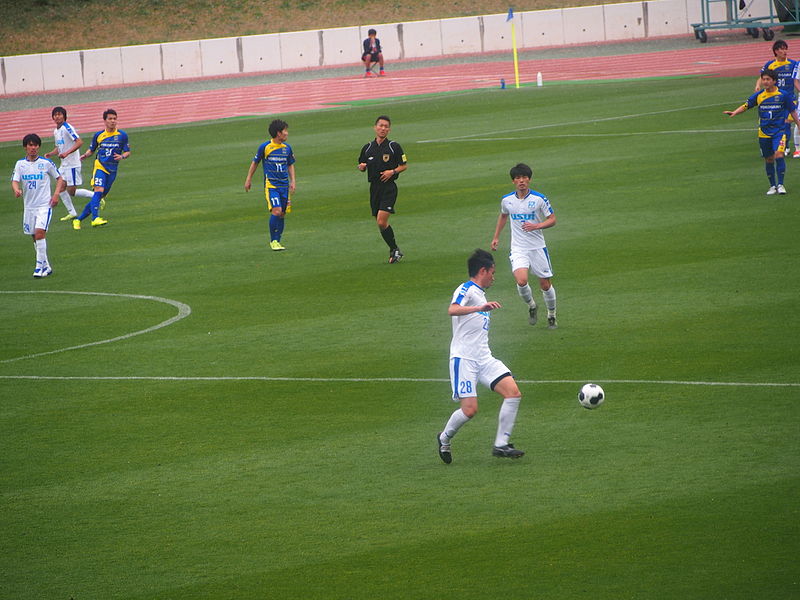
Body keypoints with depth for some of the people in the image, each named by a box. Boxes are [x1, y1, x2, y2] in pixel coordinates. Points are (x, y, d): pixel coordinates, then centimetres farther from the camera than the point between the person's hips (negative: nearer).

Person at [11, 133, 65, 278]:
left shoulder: (46, 163, -1)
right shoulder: (20, 164, 5)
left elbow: (59, 179, 8)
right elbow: (15, 181, -4)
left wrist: (56, 194, -7)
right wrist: (16, 189, -27)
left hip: (44, 205, -4)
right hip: (29, 206, 4)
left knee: (40, 232, -19)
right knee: (35, 237, 8)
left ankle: (40, 266, -15)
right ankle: (46, 267, 21)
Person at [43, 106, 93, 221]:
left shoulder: (67, 128, -15)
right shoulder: (56, 131, 13)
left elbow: (79, 142, -24)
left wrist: (67, 153, -31)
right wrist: (50, 154, 6)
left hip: (72, 164, -9)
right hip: (63, 165, 9)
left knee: (71, 191, -8)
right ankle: (72, 213, 14)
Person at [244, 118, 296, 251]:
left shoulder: (287, 148, 8)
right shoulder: (265, 147, -6)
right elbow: (255, 162, 7)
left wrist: (292, 181, 10)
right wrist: (249, 179, 10)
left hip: (284, 185, 5)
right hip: (271, 184, -5)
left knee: (282, 214, 4)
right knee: (276, 211, -17)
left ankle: (277, 241, 14)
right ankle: (273, 241, -4)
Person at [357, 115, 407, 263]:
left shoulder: (394, 147, -2)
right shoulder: (367, 148, 10)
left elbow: (404, 166, 3)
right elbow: (361, 166, 18)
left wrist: (393, 171, -14)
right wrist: (361, 166, -5)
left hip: (389, 187, -5)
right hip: (374, 188, 5)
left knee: (382, 222, -17)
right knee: (380, 223, 5)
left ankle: (394, 250, -3)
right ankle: (394, 251, 19)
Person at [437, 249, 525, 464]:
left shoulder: (480, 294, 23)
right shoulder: (466, 290, -6)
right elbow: (452, 310, -29)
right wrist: (480, 307, -38)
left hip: (484, 358, 9)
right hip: (464, 358, -9)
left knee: (513, 393, -9)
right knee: (470, 409, -14)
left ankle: (501, 444, -4)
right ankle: (444, 439, 13)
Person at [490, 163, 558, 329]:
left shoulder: (539, 199, -8)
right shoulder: (506, 200, 1)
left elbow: (552, 220, -2)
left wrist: (536, 226, -20)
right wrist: (496, 237, 23)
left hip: (538, 247, -1)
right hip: (518, 249, 1)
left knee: (545, 284, 5)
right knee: (521, 281, -21)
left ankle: (551, 316, 29)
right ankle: (532, 306, 10)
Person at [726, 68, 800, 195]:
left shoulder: (783, 95, -5)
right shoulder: (759, 96, 1)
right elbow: (746, 106, 5)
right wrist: (734, 112, -12)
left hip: (779, 131, -3)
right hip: (764, 133, 3)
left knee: (778, 154, -21)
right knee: (768, 159, 8)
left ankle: (780, 185, -14)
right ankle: (772, 186, 22)